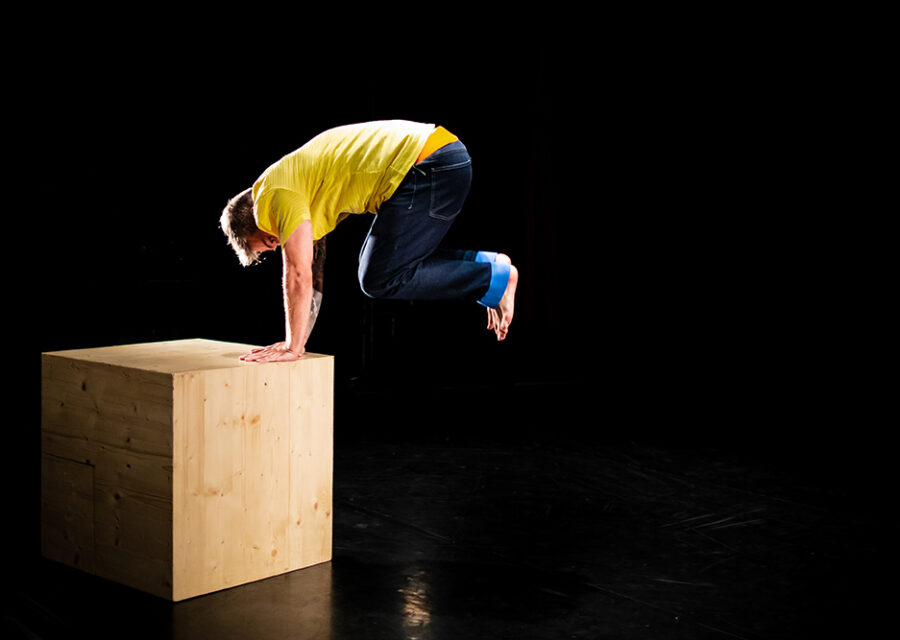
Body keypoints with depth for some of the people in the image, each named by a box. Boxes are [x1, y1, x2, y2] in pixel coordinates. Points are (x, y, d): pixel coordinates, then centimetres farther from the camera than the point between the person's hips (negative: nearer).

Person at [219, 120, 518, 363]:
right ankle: (488, 264, 13)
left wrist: (292, 347, -1)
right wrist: (294, 343, 31)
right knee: (376, 264, 17)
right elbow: (312, 278, 30)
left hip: (430, 166, -10)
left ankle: (496, 277, -3)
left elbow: (299, 274, -9)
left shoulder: (277, 195, -4)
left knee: (379, 280, -7)